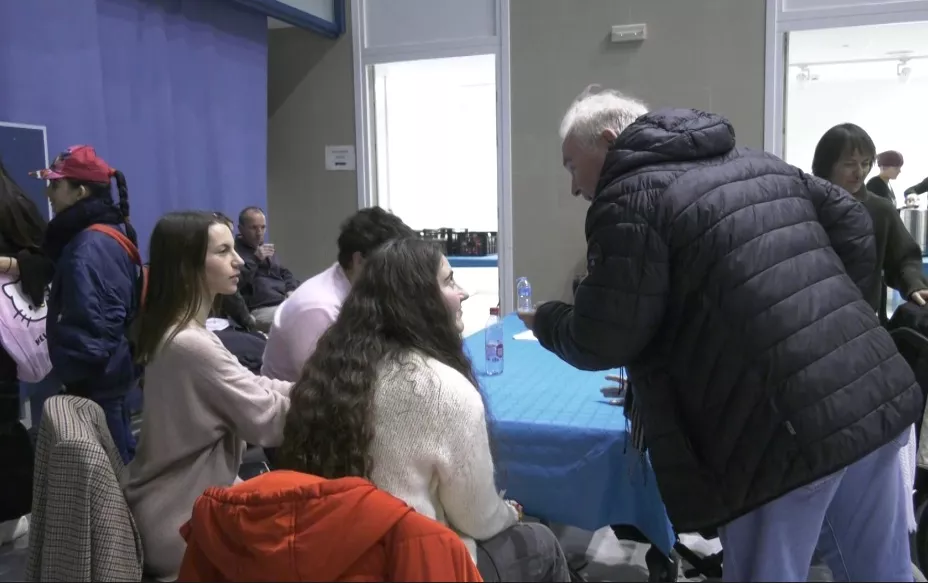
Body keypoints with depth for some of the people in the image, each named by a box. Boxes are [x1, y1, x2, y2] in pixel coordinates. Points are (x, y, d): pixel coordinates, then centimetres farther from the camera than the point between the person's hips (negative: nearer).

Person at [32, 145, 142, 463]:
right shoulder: (110, 233, 11)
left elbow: (90, 326, -25)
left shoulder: (89, 247, -21)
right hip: (110, 374, 10)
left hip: (96, 380, -10)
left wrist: (73, 374, -15)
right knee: (120, 462, 20)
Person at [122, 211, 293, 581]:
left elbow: (252, 389, 5)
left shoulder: (178, 332, 3)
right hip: (182, 526, -8)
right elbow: (269, 421, -22)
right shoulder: (192, 345, -27)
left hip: (175, 504, 8)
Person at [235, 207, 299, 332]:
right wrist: (255, 259, -18)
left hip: (286, 302, 8)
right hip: (259, 310, -8)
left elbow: (285, 273, 30)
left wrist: (292, 290, 9)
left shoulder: (266, 249, 26)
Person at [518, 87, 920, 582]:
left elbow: (601, 342, -9)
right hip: (880, 395, 8)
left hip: (786, 431, -8)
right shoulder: (758, 162, 17)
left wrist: (544, 320, 10)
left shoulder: (629, 199, -8)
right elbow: (853, 227, 21)